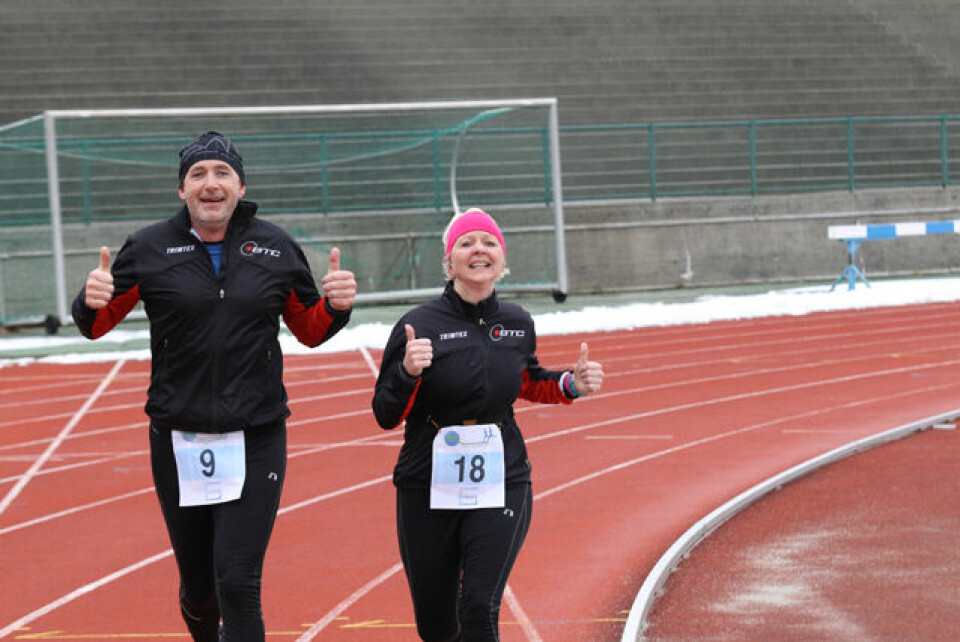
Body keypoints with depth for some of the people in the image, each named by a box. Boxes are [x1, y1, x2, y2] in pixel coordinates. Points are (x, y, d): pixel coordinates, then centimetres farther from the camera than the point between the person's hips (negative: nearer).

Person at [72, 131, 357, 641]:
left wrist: (337, 306, -5)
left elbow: (310, 330, 17)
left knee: (238, 583, -11)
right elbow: (97, 324, 9)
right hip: (178, 440, 1)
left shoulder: (275, 248, 5)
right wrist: (92, 302, -14)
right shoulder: (149, 249, 1)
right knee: (197, 585, 11)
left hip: (255, 440, -1)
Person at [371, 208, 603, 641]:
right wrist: (408, 371, -27)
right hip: (429, 491, -1)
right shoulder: (420, 326, -8)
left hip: (502, 486, 1)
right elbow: (387, 416, -8)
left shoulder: (517, 324, 5)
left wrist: (571, 385, 7)